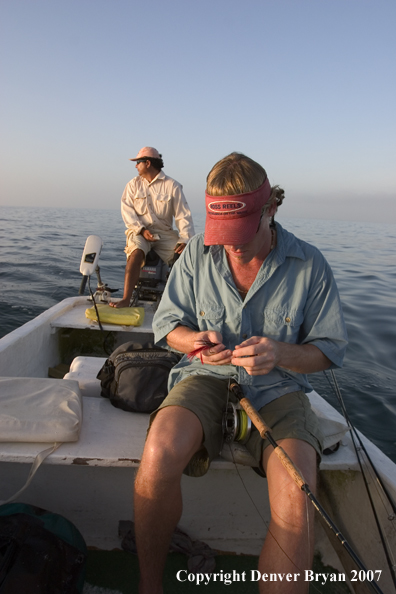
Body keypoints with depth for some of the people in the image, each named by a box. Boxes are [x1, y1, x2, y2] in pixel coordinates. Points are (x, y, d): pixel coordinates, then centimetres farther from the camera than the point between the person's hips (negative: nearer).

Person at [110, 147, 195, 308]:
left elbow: (183, 215, -4)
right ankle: (126, 299, -35)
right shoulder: (133, 184, 11)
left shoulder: (172, 185, 2)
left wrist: (185, 239, -20)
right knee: (136, 253, -32)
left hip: (165, 234, 0)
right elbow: (127, 210, 1)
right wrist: (141, 229, -16)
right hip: (139, 232, 0)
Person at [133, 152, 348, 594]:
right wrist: (194, 340, -16)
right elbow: (167, 323, 8)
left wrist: (280, 353, -20)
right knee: (159, 455, -30)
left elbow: (330, 350, 1)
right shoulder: (197, 253, 0)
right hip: (207, 376, 1)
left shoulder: (309, 265, -4)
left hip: (276, 387, 0)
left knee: (295, 504, -29)